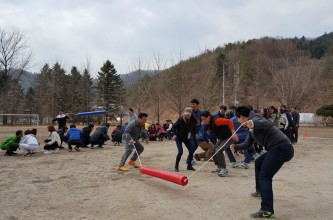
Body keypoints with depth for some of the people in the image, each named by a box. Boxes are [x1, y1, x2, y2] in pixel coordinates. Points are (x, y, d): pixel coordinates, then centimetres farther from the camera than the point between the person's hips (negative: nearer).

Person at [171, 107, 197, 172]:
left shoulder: (192, 120, -9)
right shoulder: (180, 120, -20)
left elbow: (193, 128, 8)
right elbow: (174, 126, -12)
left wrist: (195, 133, -6)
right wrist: (174, 134, -22)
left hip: (187, 138, 5)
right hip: (179, 138, -5)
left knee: (191, 151, 1)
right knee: (180, 152, -14)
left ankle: (189, 165, 18)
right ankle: (176, 166, 4)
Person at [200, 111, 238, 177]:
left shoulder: (216, 120, -30)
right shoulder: (208, 123, -2)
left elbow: (229, 121, -35)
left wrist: (233, 133, -39)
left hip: (228, 137, -10)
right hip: (221, 138, 10)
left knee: (218, 150, -24)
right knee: (214, 151, 9)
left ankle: (224, 170, -16)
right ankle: (220, 168, 25)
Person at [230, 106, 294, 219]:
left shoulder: (254, 118, -6)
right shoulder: (251, 129, 24)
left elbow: (268, 124, -28)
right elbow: (247, 144, 33)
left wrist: (253, 124, -43)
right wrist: (235, 147, 42)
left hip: (281, 148, -10)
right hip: (278, 148, 10)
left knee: (264, 177, -16)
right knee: (258, 163, 31)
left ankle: (267, 211, -24)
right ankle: (260, 191, 44)